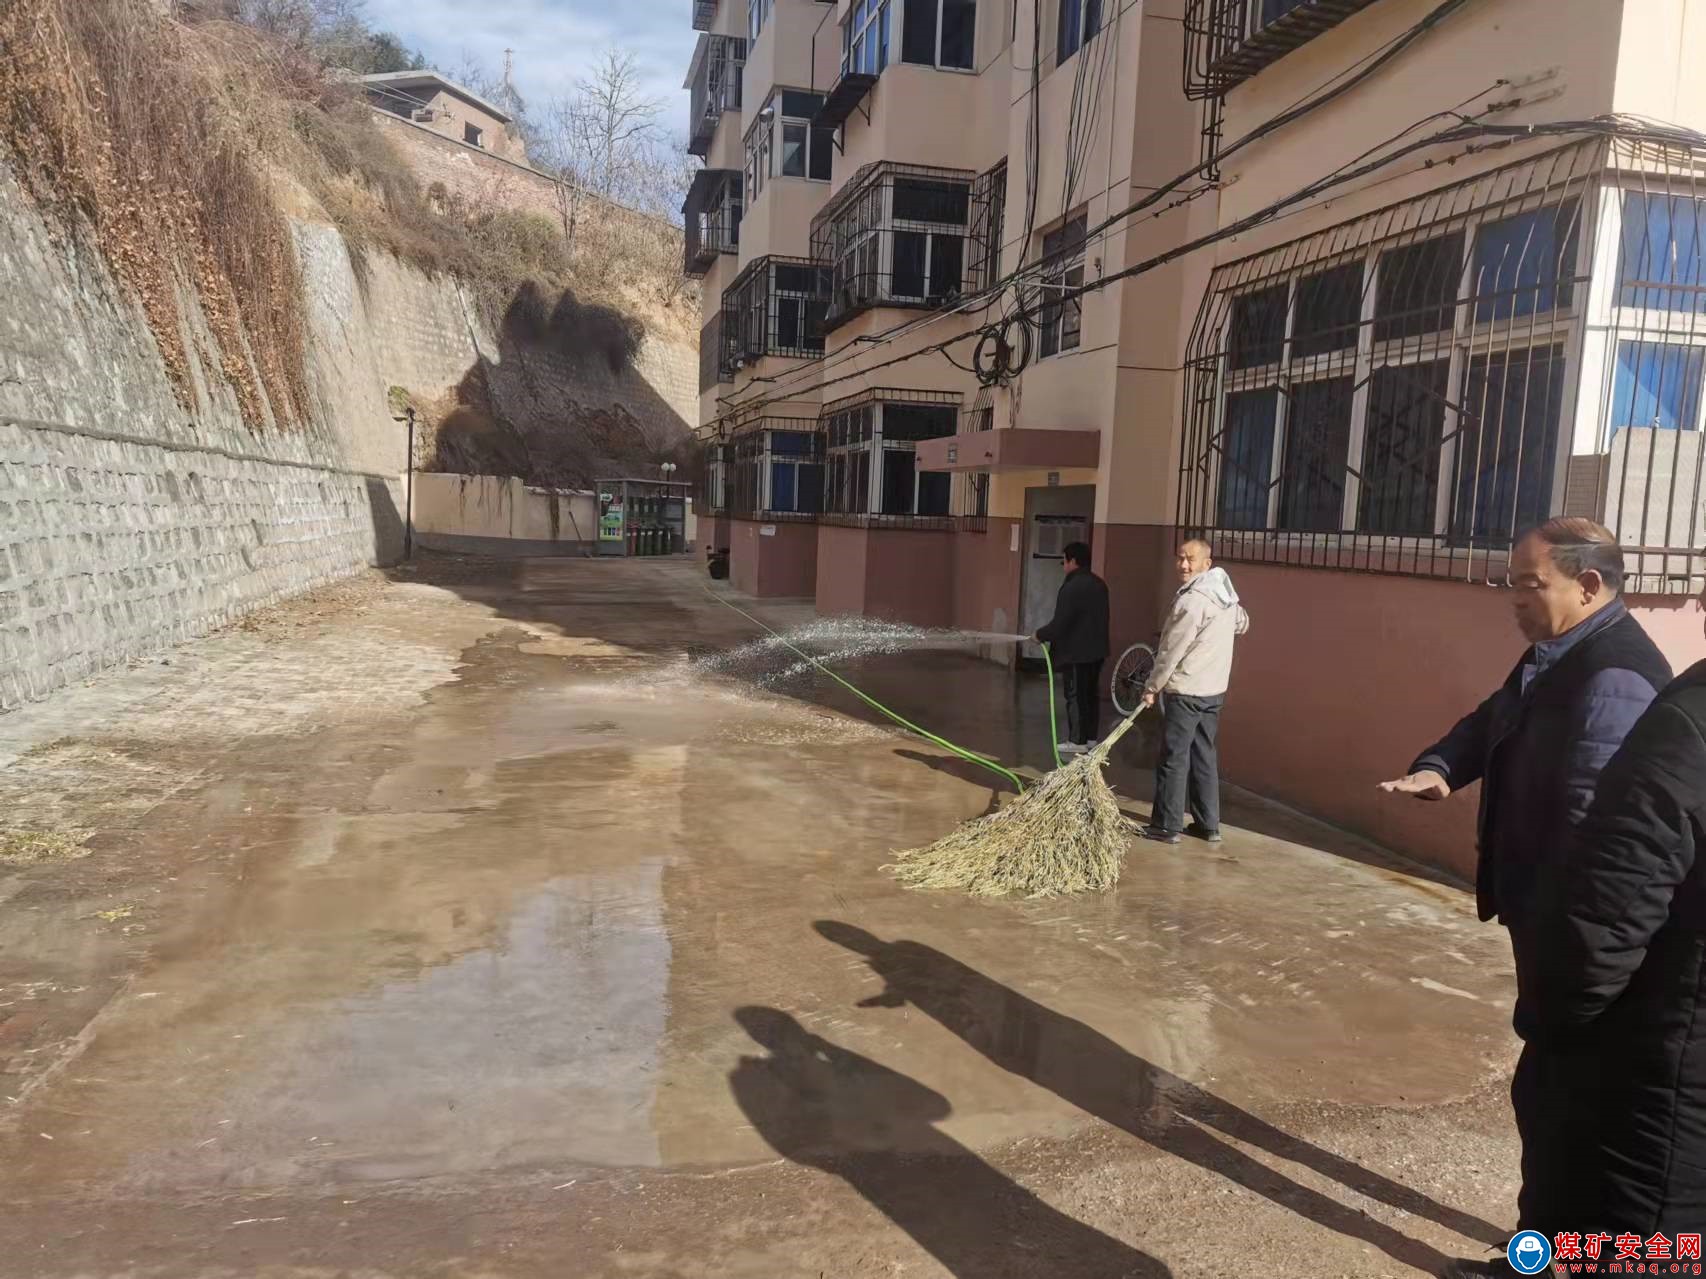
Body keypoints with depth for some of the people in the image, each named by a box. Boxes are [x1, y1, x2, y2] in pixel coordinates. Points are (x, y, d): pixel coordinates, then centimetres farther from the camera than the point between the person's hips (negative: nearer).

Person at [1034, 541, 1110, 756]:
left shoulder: (1072, 587, -18)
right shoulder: (1099, 585, 11)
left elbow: (1060, 622, -20)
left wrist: (1041, 636, -5)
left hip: (1076, 652, -9)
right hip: (1097, 649, 9)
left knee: (1076, 696, -3)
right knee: (1092, 694, 14)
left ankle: (1077, 741, -1)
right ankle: (1090, 737, 20)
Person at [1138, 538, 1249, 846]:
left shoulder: (1192, 600, -19)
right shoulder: (1227, 594, 8)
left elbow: (1171, 651, -16)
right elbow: (1242, 624, 28)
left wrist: (1152, 687, -6)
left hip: (1186, 691, -9)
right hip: (1215, 689, 9)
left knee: (1173, 758, -1)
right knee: (1205, 756, 14)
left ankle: (1167, 825, 4)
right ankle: (1209, 825, 19)